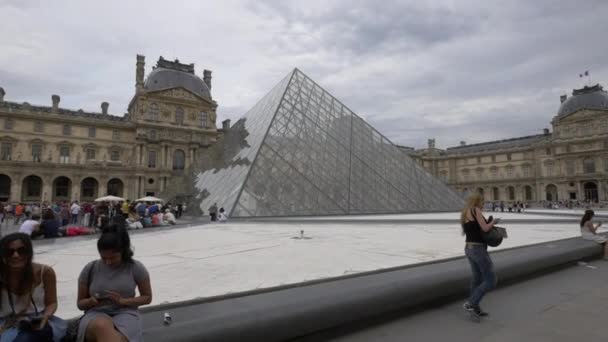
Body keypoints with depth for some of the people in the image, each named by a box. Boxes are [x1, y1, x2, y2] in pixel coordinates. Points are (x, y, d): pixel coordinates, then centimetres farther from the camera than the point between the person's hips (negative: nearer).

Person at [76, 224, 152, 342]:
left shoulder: (135, 267, 0)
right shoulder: (90, 269, 4)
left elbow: (147, 297, 7)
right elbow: (81, 303, 14)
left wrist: (122, 301, -10)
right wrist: (92, 301, -10)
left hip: (125, 314, -1)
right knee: (102, 326, -40)